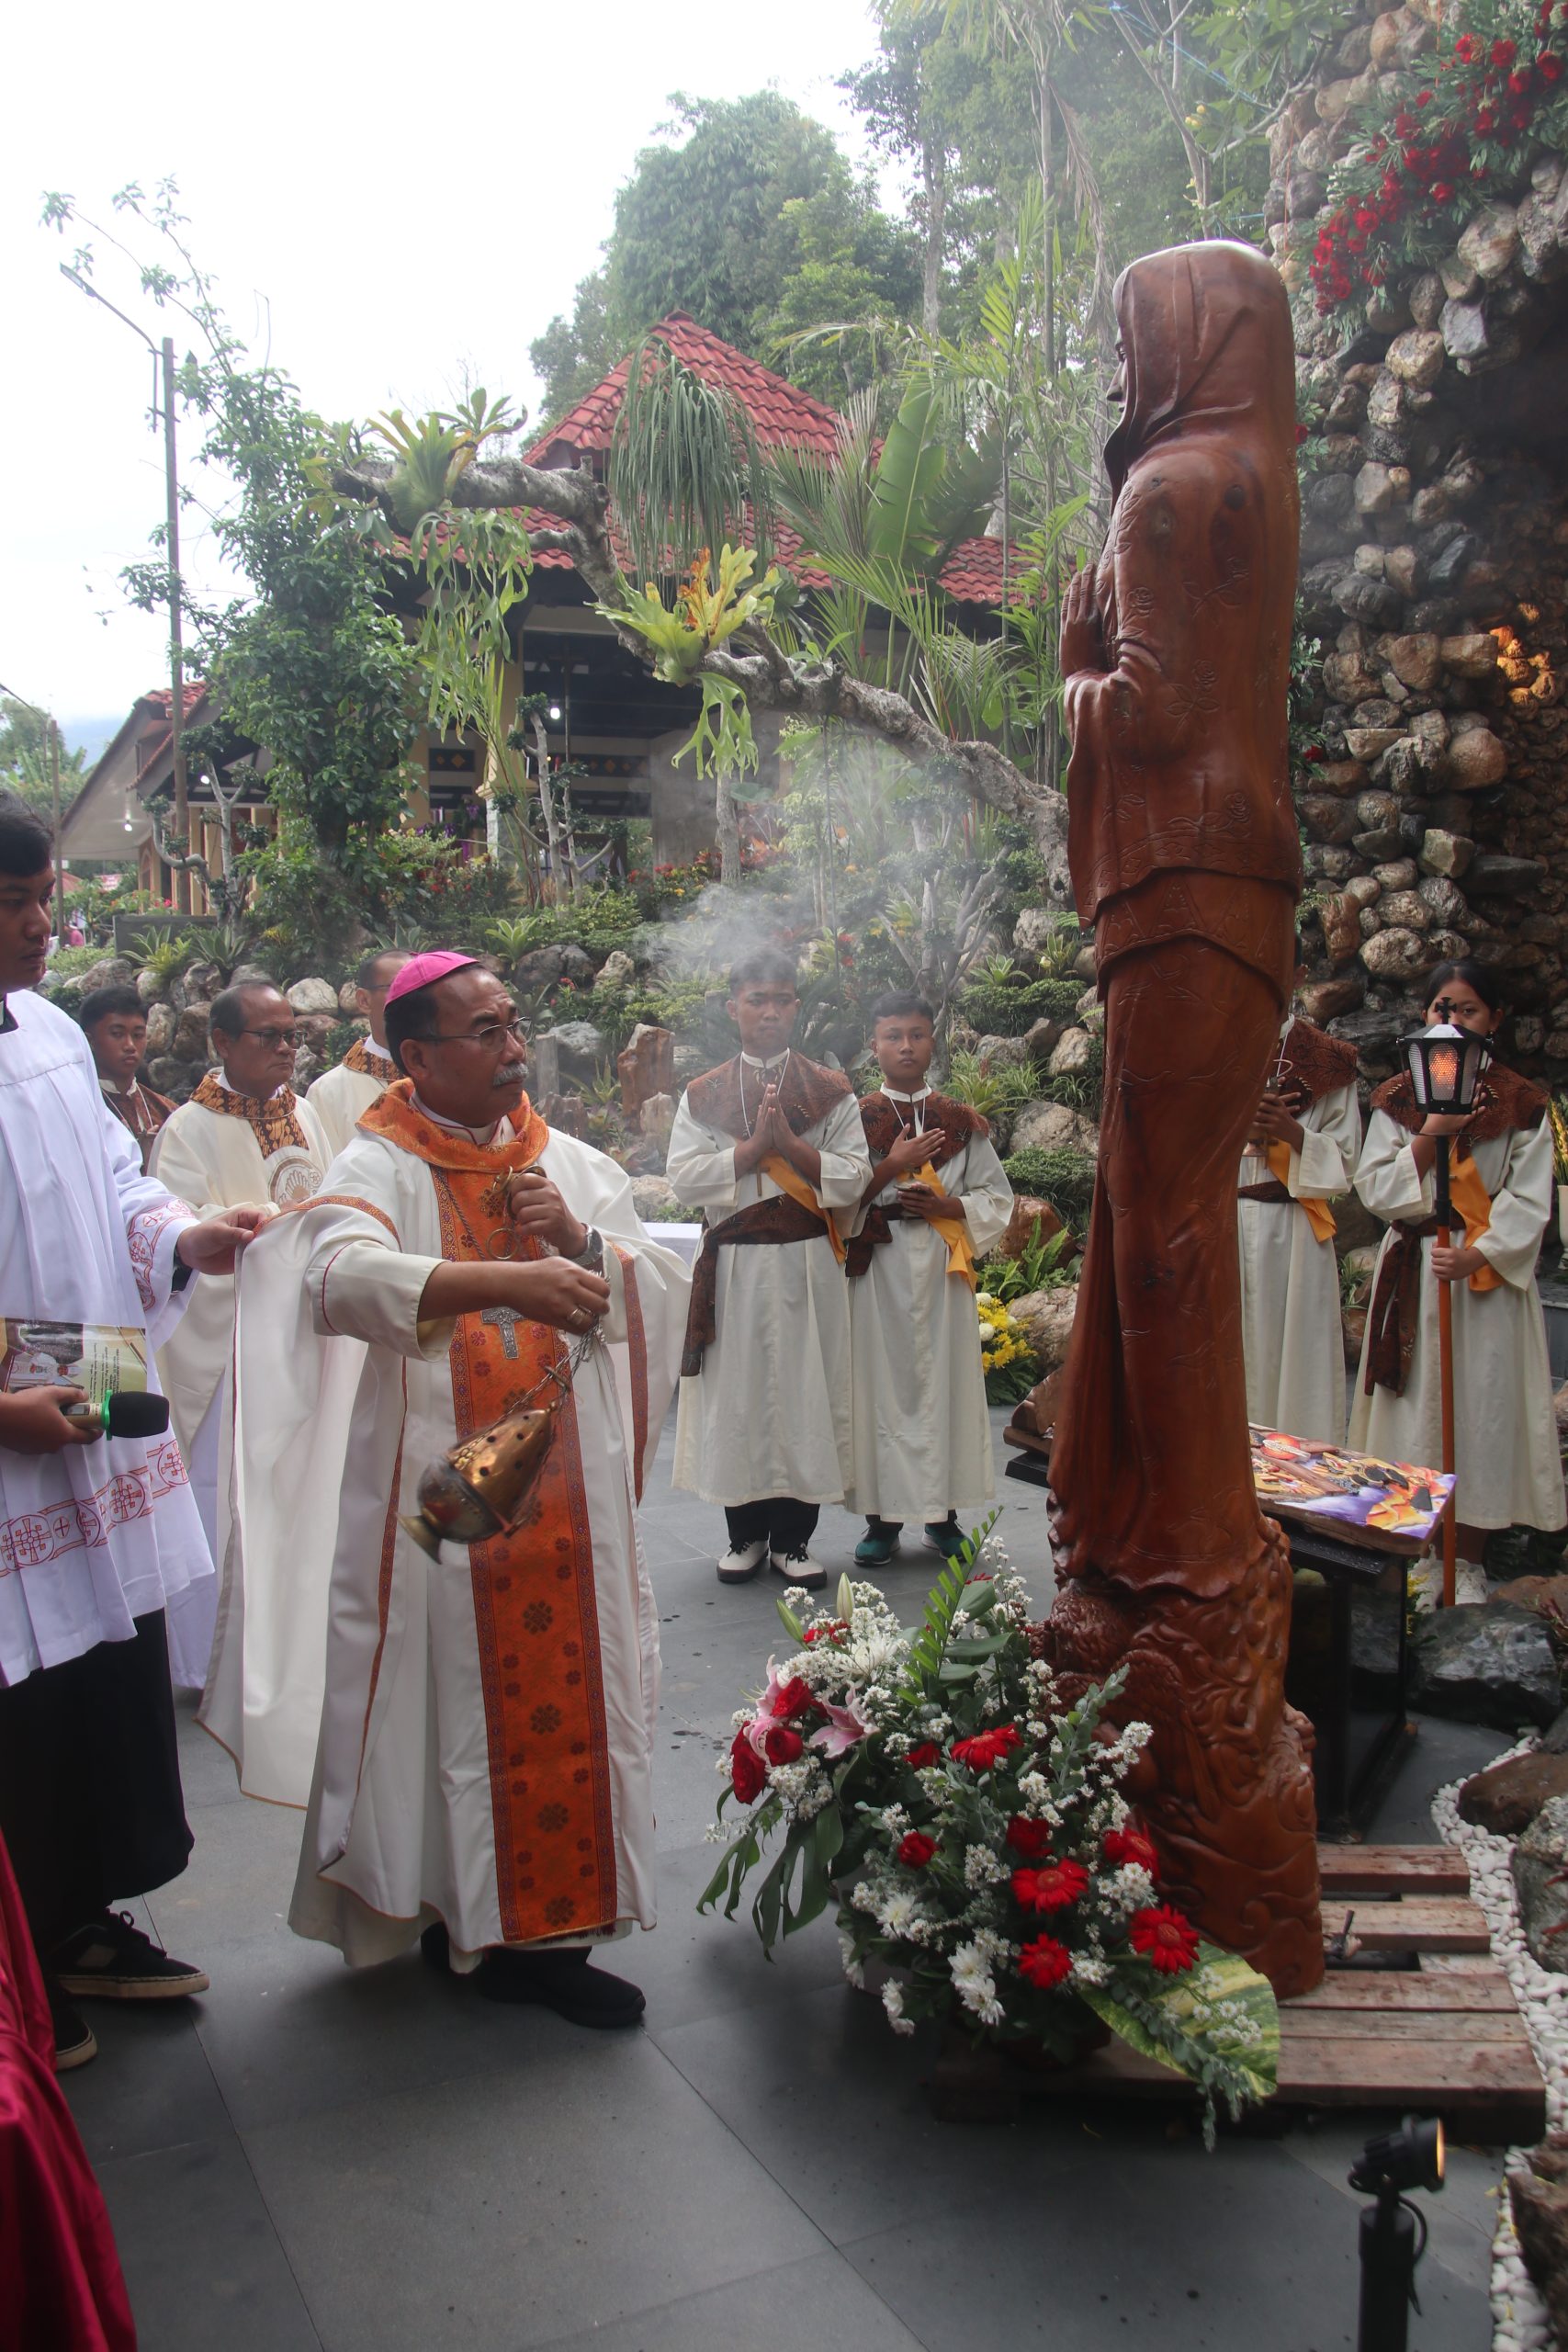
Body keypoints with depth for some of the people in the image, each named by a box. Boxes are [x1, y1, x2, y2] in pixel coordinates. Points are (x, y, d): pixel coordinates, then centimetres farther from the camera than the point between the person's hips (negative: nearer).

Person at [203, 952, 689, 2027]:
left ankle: (545, 1920, 21)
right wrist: (505, 1277, -41)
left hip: (568, 1485, 5)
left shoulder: (572, 1163, 10)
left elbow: (669, 1288, 7)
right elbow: (343, 1274, -28)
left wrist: (580, 1238, -12)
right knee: (456, 1689, 2)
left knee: (564, 1685, 8)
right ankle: (459, 1908, 19)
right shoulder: (382, 1167, -6)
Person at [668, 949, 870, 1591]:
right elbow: (683, 1177, -5)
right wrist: (754, 1147, -14)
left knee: (804, 1390, 1)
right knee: (738, 1392, 4)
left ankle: (792, 1538, 12)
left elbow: (853, 1177, -3)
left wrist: (788, 1143, -15)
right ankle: (746, 1533, 17)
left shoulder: (831, 1092, 6)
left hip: (808, 1266, 0)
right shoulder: (703, 1095, 7)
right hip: (734, 1266, 1)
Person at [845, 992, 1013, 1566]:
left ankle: (944, 1514, 13)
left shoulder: (963, 1124, 10)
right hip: (877, 1268, -1)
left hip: (943, 1266, 1)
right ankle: (882, 1517, 8)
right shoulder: (855, 1119, 6)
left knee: (945, 1379, 2)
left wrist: (945, 1205, -8)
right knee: (881, 1380, -1)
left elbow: (996, 1199, 9)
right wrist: (890, 1167, -11)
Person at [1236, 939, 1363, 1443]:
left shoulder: (1329, 1062, 6)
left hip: (1293, 1233, -1)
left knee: (1290, 1357, -2)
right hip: (1219, 1226, 1)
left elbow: (1343, 1163, 2)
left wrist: (1291, 1133, -16)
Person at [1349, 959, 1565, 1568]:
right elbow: (1375, 1186, -2)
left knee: (1480, 1409, 0)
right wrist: (1430, 1134, -13)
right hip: (1412, 1273, 1)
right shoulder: (1397, 1098, 7)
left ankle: (1466, 1568, 8)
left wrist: (1478, 1254, -17)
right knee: (1413, 1409, 2)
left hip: (1489, 1276, -1)